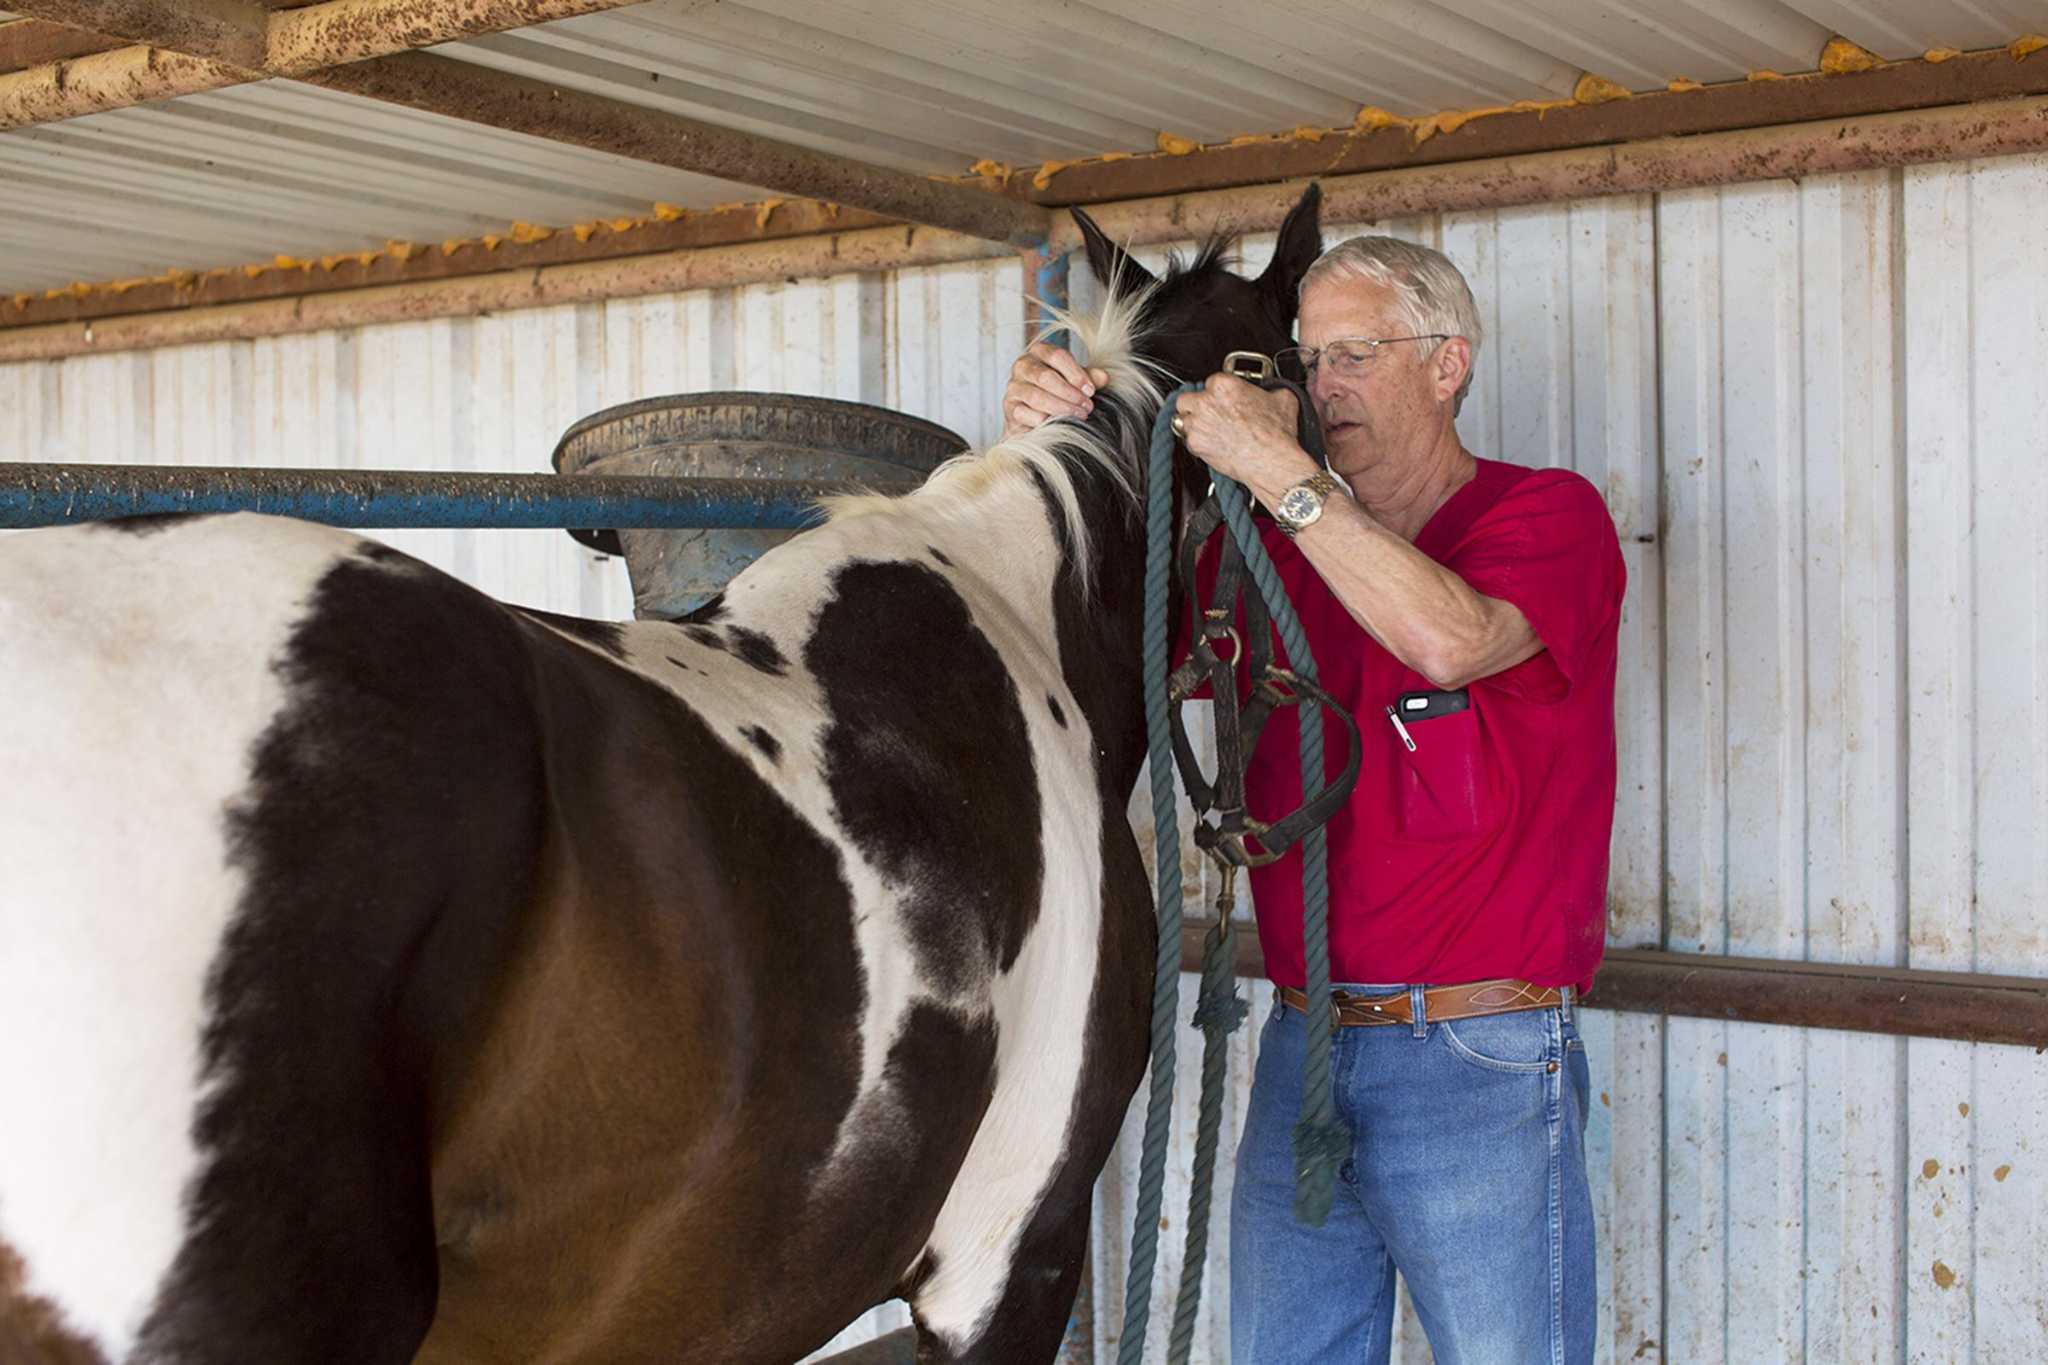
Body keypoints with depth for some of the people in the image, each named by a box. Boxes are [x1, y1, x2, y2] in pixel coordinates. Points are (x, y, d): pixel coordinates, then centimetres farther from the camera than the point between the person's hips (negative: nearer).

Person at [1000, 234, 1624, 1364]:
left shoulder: (1548, 514, -3)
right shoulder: (1284, 551, 11)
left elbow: (1452, 641, -24)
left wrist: (1278, 468, -21)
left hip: (1478, 1058, -5)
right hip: (1302, 1047, 5)